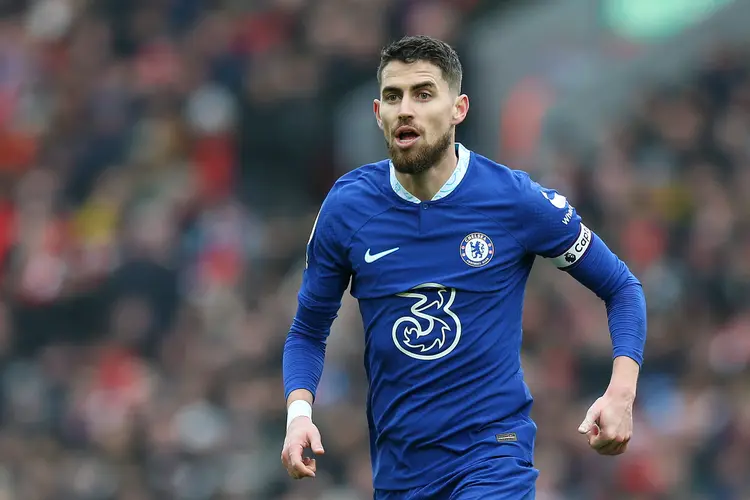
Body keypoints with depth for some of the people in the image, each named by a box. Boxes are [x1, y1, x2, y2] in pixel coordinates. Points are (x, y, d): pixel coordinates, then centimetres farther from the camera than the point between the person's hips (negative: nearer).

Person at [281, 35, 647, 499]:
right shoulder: (346, 208, -3)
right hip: (396, 459, 3)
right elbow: (308, 330, 9)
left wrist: (621, 394, -13)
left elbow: (622, 287, 2)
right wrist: (299, 413, -10)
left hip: (492, 451, -3)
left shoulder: (516, 199, -9)